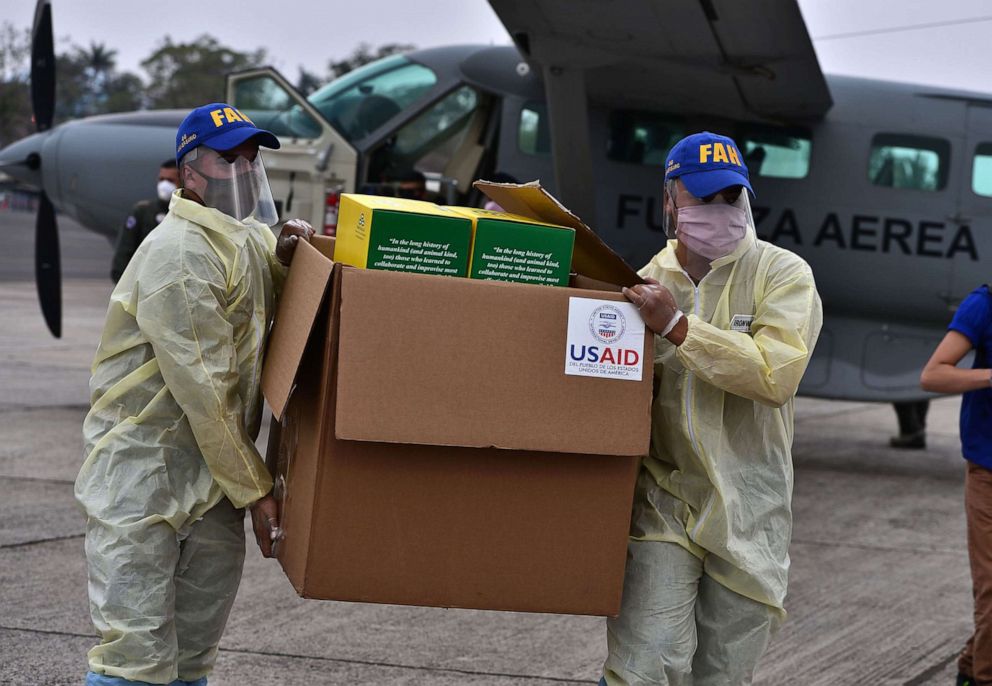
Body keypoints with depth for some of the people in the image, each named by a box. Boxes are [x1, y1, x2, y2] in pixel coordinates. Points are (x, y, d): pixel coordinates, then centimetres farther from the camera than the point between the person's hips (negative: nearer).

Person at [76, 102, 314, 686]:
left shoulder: (254, 238, 13)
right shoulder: (181, 251, -16)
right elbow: (201, 386, -19)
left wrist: (287, 261, 0)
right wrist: (255, 488, -15)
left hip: (215, 473, 9)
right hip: (143, 470, -9)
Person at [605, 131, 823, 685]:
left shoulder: (784, 275, -4)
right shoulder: (648, 283, 6)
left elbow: (776, 375, -21)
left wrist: (677, 326, -22)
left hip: (747, 510, -1)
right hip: (663, 502, 1)